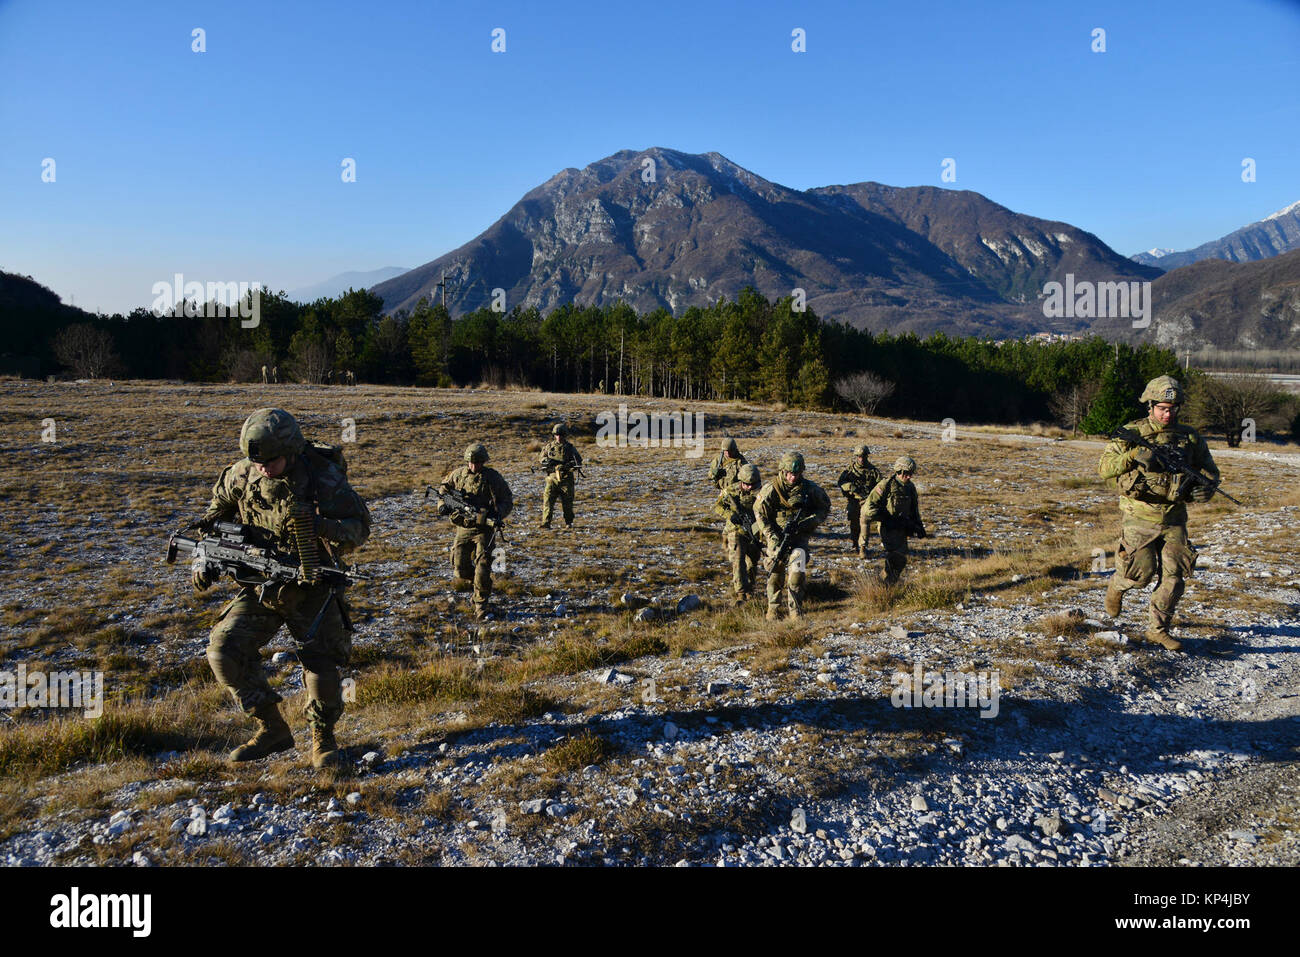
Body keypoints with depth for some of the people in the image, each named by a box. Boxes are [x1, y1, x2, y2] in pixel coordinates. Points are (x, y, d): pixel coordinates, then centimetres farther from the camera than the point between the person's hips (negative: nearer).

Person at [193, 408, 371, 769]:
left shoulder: (324, 479, -19)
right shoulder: (241, 475, -7)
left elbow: (360, 529, -17)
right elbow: (216, 516, 13)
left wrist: (319, 524, -35)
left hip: (311, 587, -3)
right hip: (259, 583, 4)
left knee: (322, 662, -11)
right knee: (224, 650, -10)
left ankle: (323, 738, 15)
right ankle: (272, 729, 5)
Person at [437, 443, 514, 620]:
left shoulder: (493, 477, -8)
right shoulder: (458, 474, 2)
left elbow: (508, 501, -3)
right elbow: (443, 487, 21)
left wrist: (498, 514, -22)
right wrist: (443, 503, 1)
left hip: (484, 529, -4)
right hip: (463, 528, 4)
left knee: (483, 568, -10)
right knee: (460, 568, 6)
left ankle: (481, 605, 2)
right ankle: (479, 583, 37)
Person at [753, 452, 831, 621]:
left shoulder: (809, 488, -6)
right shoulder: (770, 489, -12)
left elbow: (824, 508, 5)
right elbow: (760, 514, -8)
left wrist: (807, 523, -11)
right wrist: (774, 538, -16)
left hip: (799, 536, 1)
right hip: (777, 536, 0)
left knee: (797, 572, -15)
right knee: (775, 574, 4)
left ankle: (795, 610, -3)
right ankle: (773, 608, 24)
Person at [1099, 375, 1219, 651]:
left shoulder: (1189, 436, 6)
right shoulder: (1132, 433, -3)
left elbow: (1209, 470, 14)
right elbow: (1104, 467, -9)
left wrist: (1206, 488, -9)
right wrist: (1133, 456, -26)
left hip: (1173, 518, 3)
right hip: (1139, 516, -3)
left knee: (1173, 576, -1)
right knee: (1141, 573, -7)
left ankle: (1158, 629, 14)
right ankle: (1117, 585, 28)